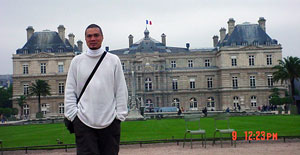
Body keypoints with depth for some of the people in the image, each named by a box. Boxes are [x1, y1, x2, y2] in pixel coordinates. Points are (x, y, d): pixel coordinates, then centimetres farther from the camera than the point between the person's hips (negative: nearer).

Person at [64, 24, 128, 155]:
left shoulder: (114, 60, 6)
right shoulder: (77, 61, 7)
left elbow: (121, 91, 6)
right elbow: (70, 91, 8)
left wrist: (120, 114, 0)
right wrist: (72, 114, 0)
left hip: (110, 121, 1)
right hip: (83, 121, 0)